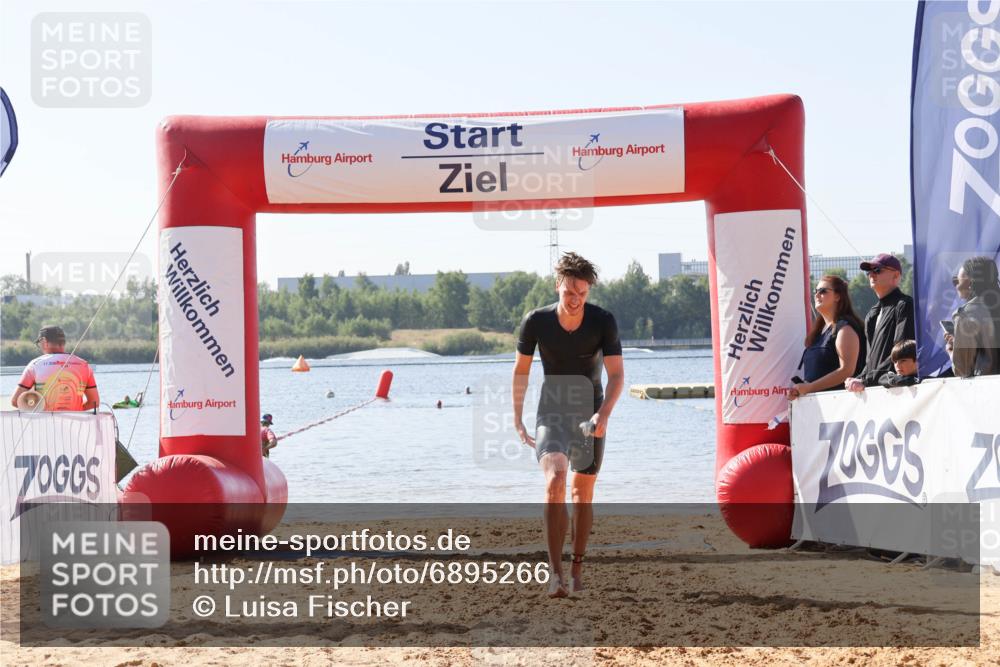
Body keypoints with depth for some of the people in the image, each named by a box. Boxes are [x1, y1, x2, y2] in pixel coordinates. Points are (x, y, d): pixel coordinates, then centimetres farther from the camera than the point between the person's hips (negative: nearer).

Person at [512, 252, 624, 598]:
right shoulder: (536, 321, -12)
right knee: (555, 480, -23)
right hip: (551, 413, -1)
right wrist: (517, 418, 2)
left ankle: (577, 566, 26)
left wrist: (604, 413, -28)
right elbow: (521, 369, 3)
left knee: (583, 494, 9)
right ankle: (555, 571, -27)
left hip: (590, 416, 1)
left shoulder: (603, 322, -13)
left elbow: (616, 375, -13)